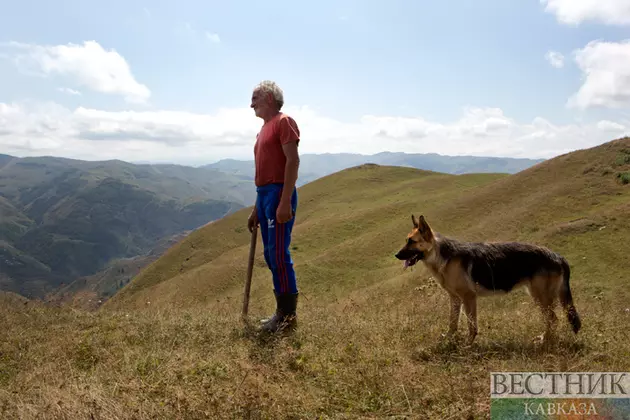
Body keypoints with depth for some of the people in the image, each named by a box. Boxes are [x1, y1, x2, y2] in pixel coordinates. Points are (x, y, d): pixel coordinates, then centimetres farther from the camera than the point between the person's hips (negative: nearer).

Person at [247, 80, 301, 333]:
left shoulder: (283, 122, -4)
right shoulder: (264, 129, 22)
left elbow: (293, 161, -15)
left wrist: (285, 201, -23)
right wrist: (256, 209, 21)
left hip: (279, 194, -9)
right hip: (263, 194, 9)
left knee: (279, 254, -10)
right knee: (270, 255, 9)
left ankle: (289, 314, -2)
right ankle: (282, 311, 16)